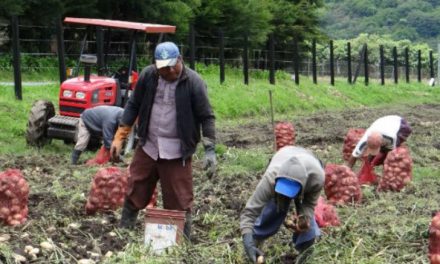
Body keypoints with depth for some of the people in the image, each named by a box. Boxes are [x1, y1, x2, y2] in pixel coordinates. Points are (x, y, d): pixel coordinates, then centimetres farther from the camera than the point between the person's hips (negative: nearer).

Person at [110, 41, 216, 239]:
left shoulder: (193, 82, -11)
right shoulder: (148, 75, -2)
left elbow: (206, 117, -7)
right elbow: (133, 106, 7)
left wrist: (209, 150, -14)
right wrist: (119, 138, 4)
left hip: (177, 152, -3)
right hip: (148, 146, 3)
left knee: (179, 200, 0)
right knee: (134, 193, 10)